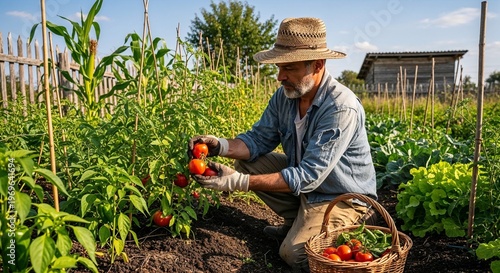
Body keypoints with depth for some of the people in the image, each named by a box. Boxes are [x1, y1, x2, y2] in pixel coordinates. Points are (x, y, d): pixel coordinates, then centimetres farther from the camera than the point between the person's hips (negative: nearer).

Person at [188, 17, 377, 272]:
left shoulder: (341, 108, -30)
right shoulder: (284, 95, -8)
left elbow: (308, 176, -33)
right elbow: (259, 138, -4)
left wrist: (239, 182, -37)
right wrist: (220, 145, -25)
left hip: (342, 196, -7)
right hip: (304, 178, 7)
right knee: (246, 162, -4)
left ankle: (344, 231, 8)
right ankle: (296, 221, 9)